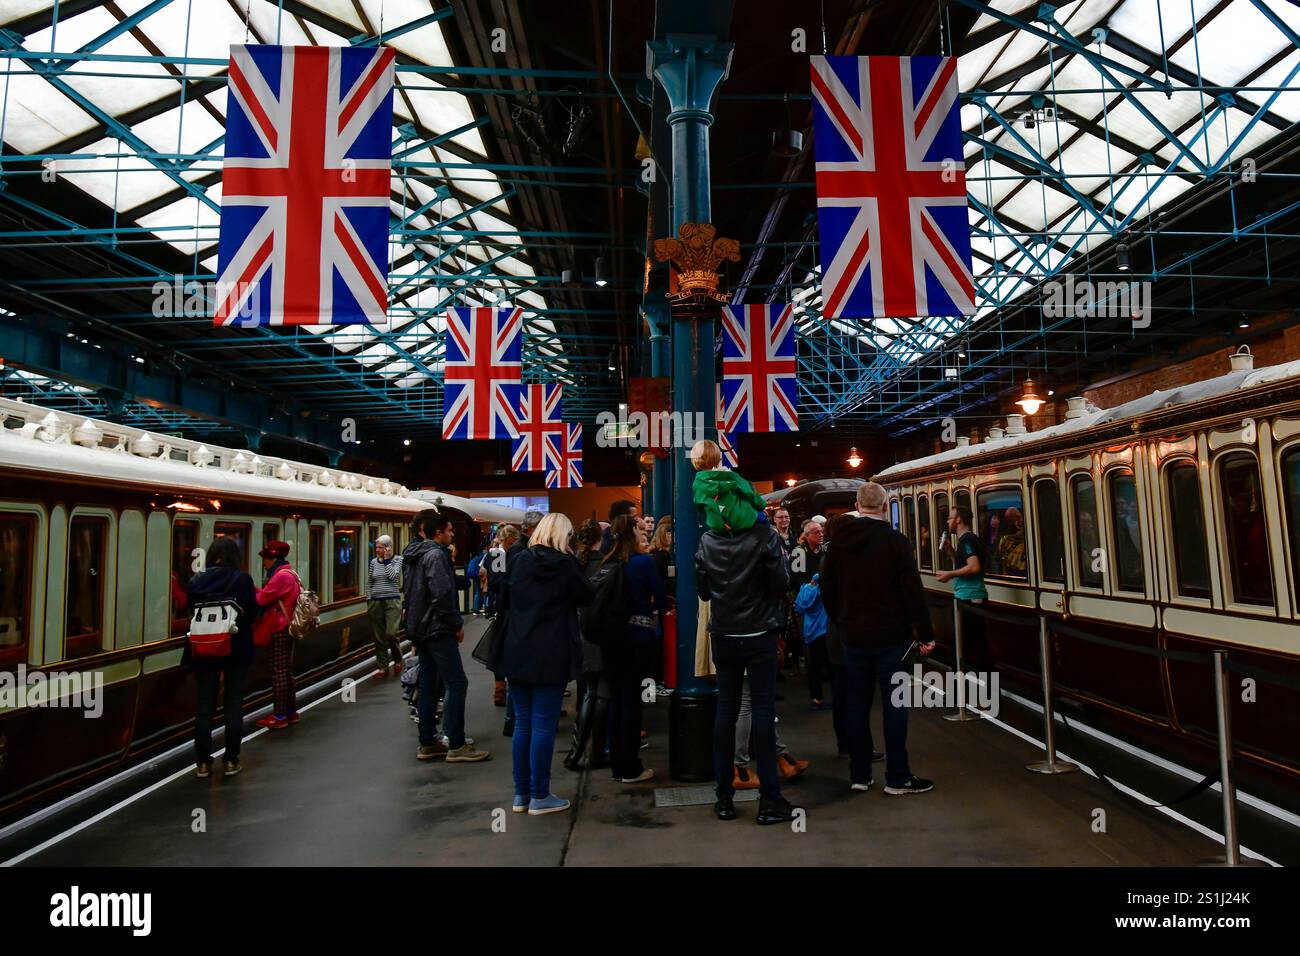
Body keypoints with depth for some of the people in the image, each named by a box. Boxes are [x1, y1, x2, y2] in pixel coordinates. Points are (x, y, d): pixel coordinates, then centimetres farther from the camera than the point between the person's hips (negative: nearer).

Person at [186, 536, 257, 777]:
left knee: (205, 705, 11)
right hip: (237, 649, -2)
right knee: (233, 704, 8)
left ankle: (203, 762, 15)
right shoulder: (242, 579, -10)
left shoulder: (197, 580, -2)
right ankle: (230, 760, 11)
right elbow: (252, 614, -8)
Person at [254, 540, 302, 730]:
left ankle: (279, 716, 1)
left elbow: (261, 600, -18)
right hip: (288, 628, 10)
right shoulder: (289, 573, 15)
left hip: (280, 630, -10)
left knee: (278, 672, -4)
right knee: (285, 670, 15)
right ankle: (291, 711, 23)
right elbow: (269, 595, 12)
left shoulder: (281, 576, -17)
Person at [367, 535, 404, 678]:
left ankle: (397, 659, 12)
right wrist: (368, 601, 11)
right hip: (376, 602, 4)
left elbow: (392, 575, -16)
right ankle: (383, 667, 12)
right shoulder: (374, 562, 10)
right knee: (378, 637, 3)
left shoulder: (398, 559, 0)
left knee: (391, 633, -13)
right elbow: (370, 583, 15)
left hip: (392, 601, -4)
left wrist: (386, 559, -10)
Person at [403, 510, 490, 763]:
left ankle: (427, 743, 18)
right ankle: (456, 745, -5)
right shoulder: (436, 555, -15)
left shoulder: (413, 555, 16)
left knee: (428, 685, 13)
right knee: (457, 683, -7)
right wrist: (457, 624, -13)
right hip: (438, 629, -10)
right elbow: (442, 594, -23)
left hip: (420, 628, 10)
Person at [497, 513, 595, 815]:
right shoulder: (565, 564, -11)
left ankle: (521, 793, 20)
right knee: (544, 726, 2)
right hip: (550, 657, -5)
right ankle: (539, 796, 8)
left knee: (522, 724, 12)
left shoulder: (519, 562, 3)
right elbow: (588, 597, 3)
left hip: (516, 654, 5)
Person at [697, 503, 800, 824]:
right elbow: (781, 584, -11)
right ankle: (769, 800, 9)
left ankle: (724, 798, 16)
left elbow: (703, 591, 4)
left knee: (725, 710, 9)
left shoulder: (707, 540, -3)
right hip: (759, 635, -3)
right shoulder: (764, 534, -13)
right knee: (763, 711, 3)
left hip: (723, 636, 3)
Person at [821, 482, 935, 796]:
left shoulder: (839, 541, 2)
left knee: (856, 703, 9)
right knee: (894, 704, 4)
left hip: (852, 636, 4)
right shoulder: (896, 541, -10)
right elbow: (913, 591, -11)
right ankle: (897, 777, 10)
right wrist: (924, 634, -5)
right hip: (891, 636, -4)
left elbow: (827, 587, 7)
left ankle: (859, 775, 16)